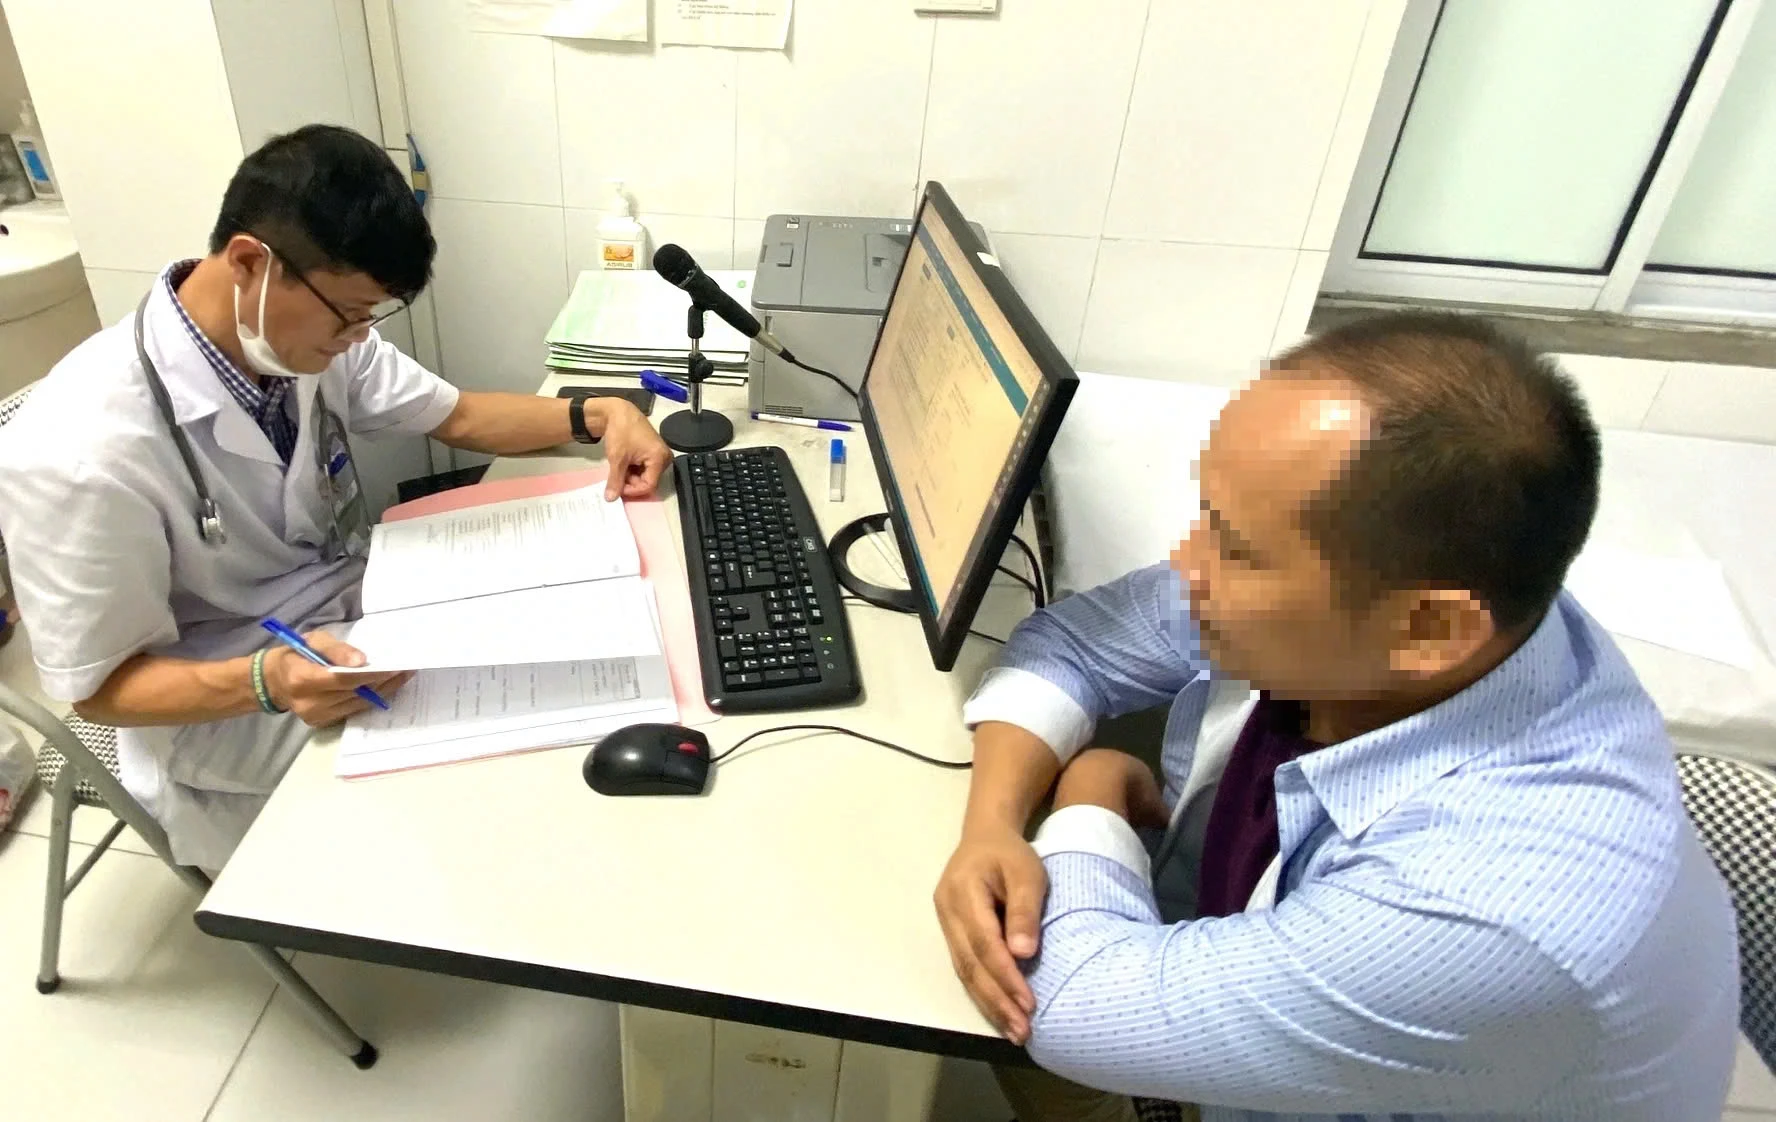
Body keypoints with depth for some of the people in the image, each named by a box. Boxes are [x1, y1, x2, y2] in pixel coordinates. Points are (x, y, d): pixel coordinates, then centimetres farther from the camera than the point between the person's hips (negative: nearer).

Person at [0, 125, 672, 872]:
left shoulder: (306, 329, -12)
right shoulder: (82, 455, -29)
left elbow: (454, 415, 3)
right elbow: (99, 687, -17)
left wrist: (596, 415, -12)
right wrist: (266, 683, -35)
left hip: (363, 622, 6)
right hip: (231, 720, -6)